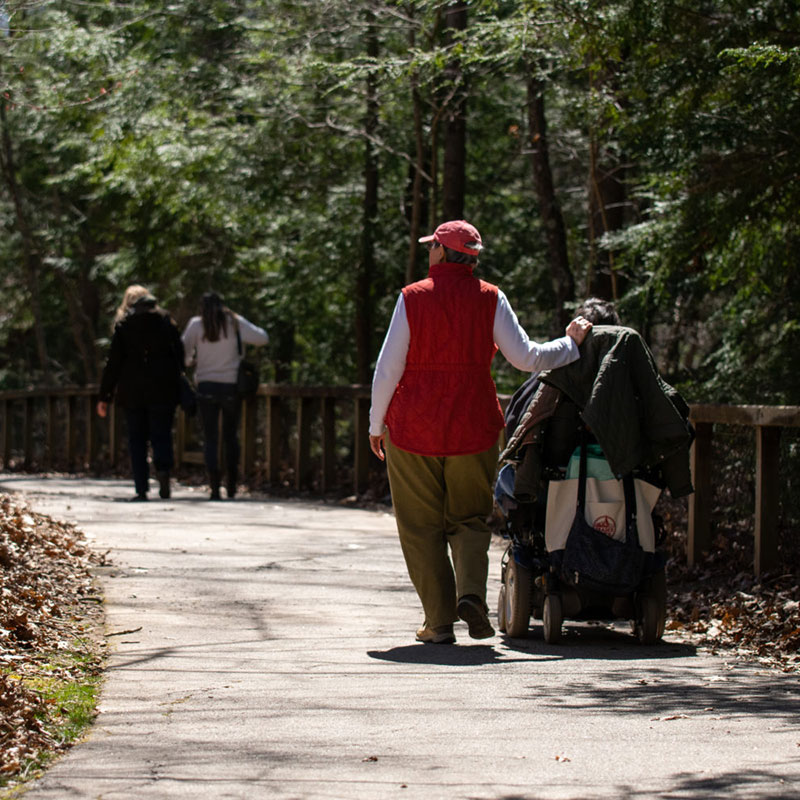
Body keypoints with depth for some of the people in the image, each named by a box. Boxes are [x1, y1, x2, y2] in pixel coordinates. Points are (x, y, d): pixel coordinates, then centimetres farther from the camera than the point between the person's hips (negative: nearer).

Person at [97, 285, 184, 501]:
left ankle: (141, 488, -1)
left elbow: (113, 362, -1)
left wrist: (104, 397, 2)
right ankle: (163, 469, -24)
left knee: (137, 439, 6)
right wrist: (176, 380, 11)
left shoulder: (123, 325, 1)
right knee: (161, 435, 6)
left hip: (132, 390, -1)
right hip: (162, 390, 1)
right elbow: (179, 354, 2)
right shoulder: (165, 320, 5)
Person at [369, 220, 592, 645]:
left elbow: (387, 368, -4)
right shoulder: (490, 299, -1)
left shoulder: (412, 298, -4)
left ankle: (439, 621, 4)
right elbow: (527, 358, -1)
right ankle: (471, 593, -10)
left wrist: (376, 424, 7)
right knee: (469, 519, 15)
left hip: (412, 429, -2)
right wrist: (571, 342, 17)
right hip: (472, 429, 2)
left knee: (422, 526, 7)